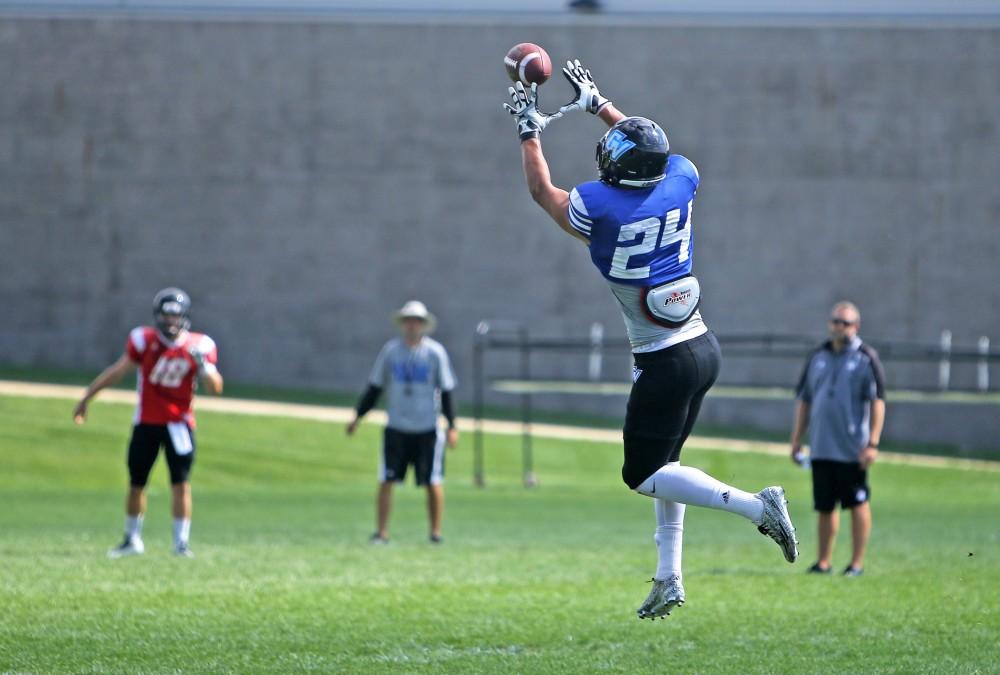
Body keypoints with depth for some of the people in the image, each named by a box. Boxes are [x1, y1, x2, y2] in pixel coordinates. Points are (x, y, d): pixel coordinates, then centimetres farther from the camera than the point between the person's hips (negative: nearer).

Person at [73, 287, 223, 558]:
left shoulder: (199, 346, -6)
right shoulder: (144, 340, -8)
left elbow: (215, 388, -7)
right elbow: (117, 371, -1)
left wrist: (203, 365, -26)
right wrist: (86, 398, 2)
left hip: (179, 423, -1)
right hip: (147, 422, 1)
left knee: (181, 483, -9)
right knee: (136, 483, 8)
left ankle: (181, 543, 0)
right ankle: (132, 540, 25)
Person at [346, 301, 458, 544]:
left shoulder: (435, 352, -3)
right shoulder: (390, 350, 2)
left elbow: (447, 392, 0)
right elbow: (374, 388, 10)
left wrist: (452, 427, -5)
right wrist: (357, 416, 5)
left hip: (428, 430, -2)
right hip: (396, 429, 2)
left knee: (433, 483, 0)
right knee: (386, 480, -3)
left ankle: (436, 532, 11)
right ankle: (381, 532, 3)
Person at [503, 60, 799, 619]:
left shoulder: (601, 207, -16)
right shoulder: (681, 181, -2)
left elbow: (542, 190, 6)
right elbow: (650, 151, 23)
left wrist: (530, 129, 18)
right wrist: (599, 104, 30)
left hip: (665, 362, -7)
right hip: (705, 348, 7)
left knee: (644, 475, 2)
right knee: (663, 463, 20)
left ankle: (754, 506, -14)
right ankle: (670, 579, 21)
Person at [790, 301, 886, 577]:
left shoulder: (866, 359, -1)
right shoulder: (818, 357, 13)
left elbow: (877, 403, -6)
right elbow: (804, 400, 18)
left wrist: (873, 443, -13)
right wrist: (796, 440, 13)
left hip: (852, 449, -5)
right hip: (820, 448, 5)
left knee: (858, 504, -2)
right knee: (824, 506, 7)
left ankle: (857, 562, 3)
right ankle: (824, 561, 14)